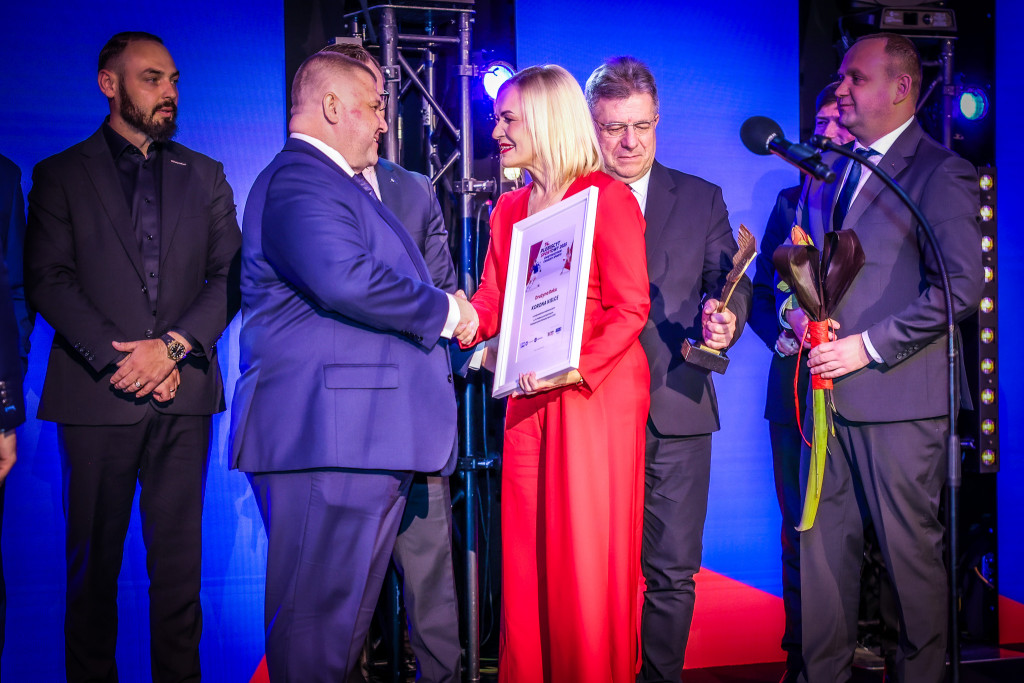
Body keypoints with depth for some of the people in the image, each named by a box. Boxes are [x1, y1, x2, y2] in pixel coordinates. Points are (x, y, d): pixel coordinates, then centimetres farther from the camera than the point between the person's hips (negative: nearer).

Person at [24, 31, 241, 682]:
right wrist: (118, 358, -12)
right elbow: (47, 281, -1)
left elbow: (230, 278, 7)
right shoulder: (59, 175, 9)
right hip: (97, 395, -1)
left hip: (183, 391, 2)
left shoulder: (204, 176, 15)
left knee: (178, 558, 3)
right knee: (95, 560, 4)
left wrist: (172, 346, -8)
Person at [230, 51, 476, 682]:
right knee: (320, 612, -5)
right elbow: (346, 279, -27)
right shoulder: (300, 181, -11)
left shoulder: (335, 183, 25)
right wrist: (445, 312, -13)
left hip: (361, 436, 11)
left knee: (345, 609, 15)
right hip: (327, 437, -11)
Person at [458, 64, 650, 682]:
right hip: (530, 399, 6)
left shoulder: (607, 197, -6)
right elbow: (494, 302, 11)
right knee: (527, 555, 8)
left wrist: (577, 369, -21)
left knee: (590, 559, -2)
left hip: (598, 394, -6)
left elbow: (631, 307, -10)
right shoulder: (510, 208, 15)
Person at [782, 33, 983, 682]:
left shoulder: (944, 173, -7)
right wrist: (795, 306, 2)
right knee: (823, 543, 11)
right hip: (829, 391, 7)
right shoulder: (827, 170, 16)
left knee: (912, 550, 4)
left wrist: (868, 346, -17)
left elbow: (962, 284, -16)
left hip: (898, 396, -7)